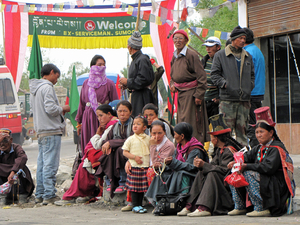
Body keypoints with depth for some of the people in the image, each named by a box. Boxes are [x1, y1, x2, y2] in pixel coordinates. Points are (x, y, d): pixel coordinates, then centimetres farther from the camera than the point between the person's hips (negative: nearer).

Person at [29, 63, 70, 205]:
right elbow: (50, 108, -20)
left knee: (41, 164, 12)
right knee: (50, 165, -10)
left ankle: (39, 195, 14)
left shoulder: (34, 88, 18)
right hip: (51, 131, -9)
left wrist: (60, 110, 17)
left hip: (40, 132, 9)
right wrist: (63, 109, -2)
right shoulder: (47, 87, -11)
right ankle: (49, 196, -12)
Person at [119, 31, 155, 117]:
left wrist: (128, 82, -13)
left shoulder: (142, 59, -14)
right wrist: (127, 85, 9)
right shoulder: (135, 59, 17)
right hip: (135, 96, 10)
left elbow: (144, 80, -22)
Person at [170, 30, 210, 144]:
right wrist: (172, 84, 4)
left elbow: (201, 76, -14)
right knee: (181, 121, 10)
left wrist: (199, 95, -18)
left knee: (190, 122, -9)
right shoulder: (175, 57, 11)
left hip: (191, 92, -8)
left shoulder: (191, 55, -13)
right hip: (180, 92, 8)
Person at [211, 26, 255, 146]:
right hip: (227, 99, -4)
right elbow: (214, 74, 1)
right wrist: (225, 84, -9)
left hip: (244, 100, 4)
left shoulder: (248, 57, 18)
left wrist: (249, 87, 8)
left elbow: (252, 75, 23)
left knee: (242, 129, 5)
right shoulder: (220, 55, 4)